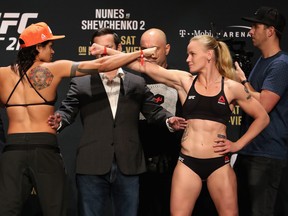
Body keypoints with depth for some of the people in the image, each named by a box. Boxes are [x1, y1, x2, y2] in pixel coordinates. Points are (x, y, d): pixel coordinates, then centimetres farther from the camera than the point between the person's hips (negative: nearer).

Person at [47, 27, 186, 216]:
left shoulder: (137, 83, 14)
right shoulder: (81, 83, 10)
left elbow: (153, 110, 11)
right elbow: (67, 110, 1)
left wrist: (168, 119, -10)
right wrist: (58, 120, -22)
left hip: (128, 166, 1)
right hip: (92, 166, -1)